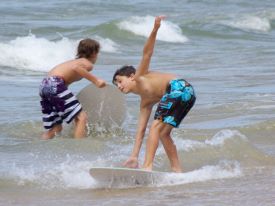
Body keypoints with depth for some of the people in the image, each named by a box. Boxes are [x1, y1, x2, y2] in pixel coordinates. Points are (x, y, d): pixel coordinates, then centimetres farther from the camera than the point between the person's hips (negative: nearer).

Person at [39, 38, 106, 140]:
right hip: (55, 84, -9)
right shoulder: (88, 64, 2)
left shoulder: (78, 61, 29)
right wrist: (95, 80, -20)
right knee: (81, 117, -9)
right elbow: (75, 68, -21)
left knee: (56, 128, 16)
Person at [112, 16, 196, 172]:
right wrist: (134, 156, 24)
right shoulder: (145, 101, 28)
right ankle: (177, 170, 11)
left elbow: (147, 53, 0)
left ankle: (148, 166, -20)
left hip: (178, 87, -9)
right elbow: (141, 129, 26)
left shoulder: (139, 77, 12)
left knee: (156, 127, -11)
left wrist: (155, 30, -16)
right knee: (163, 133, 13)